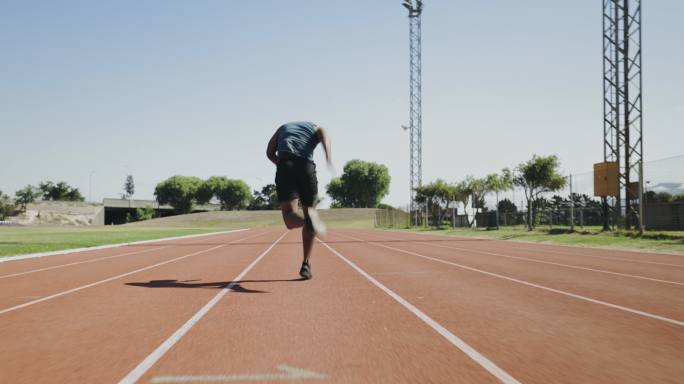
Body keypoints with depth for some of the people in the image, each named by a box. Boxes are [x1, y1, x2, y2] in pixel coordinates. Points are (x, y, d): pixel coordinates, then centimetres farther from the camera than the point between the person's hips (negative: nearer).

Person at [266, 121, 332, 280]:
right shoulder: (315, 127, 27)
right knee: (310, 209, 15)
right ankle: (305, 265, 9)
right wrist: (328, 154, -19)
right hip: (306, 165, 0)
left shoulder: (282, 128, 34)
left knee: (290, 216, -4)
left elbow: (269, 152, 18)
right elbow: (324, 134, 0)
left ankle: (310, 220, -43)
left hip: (285, 165, 0)